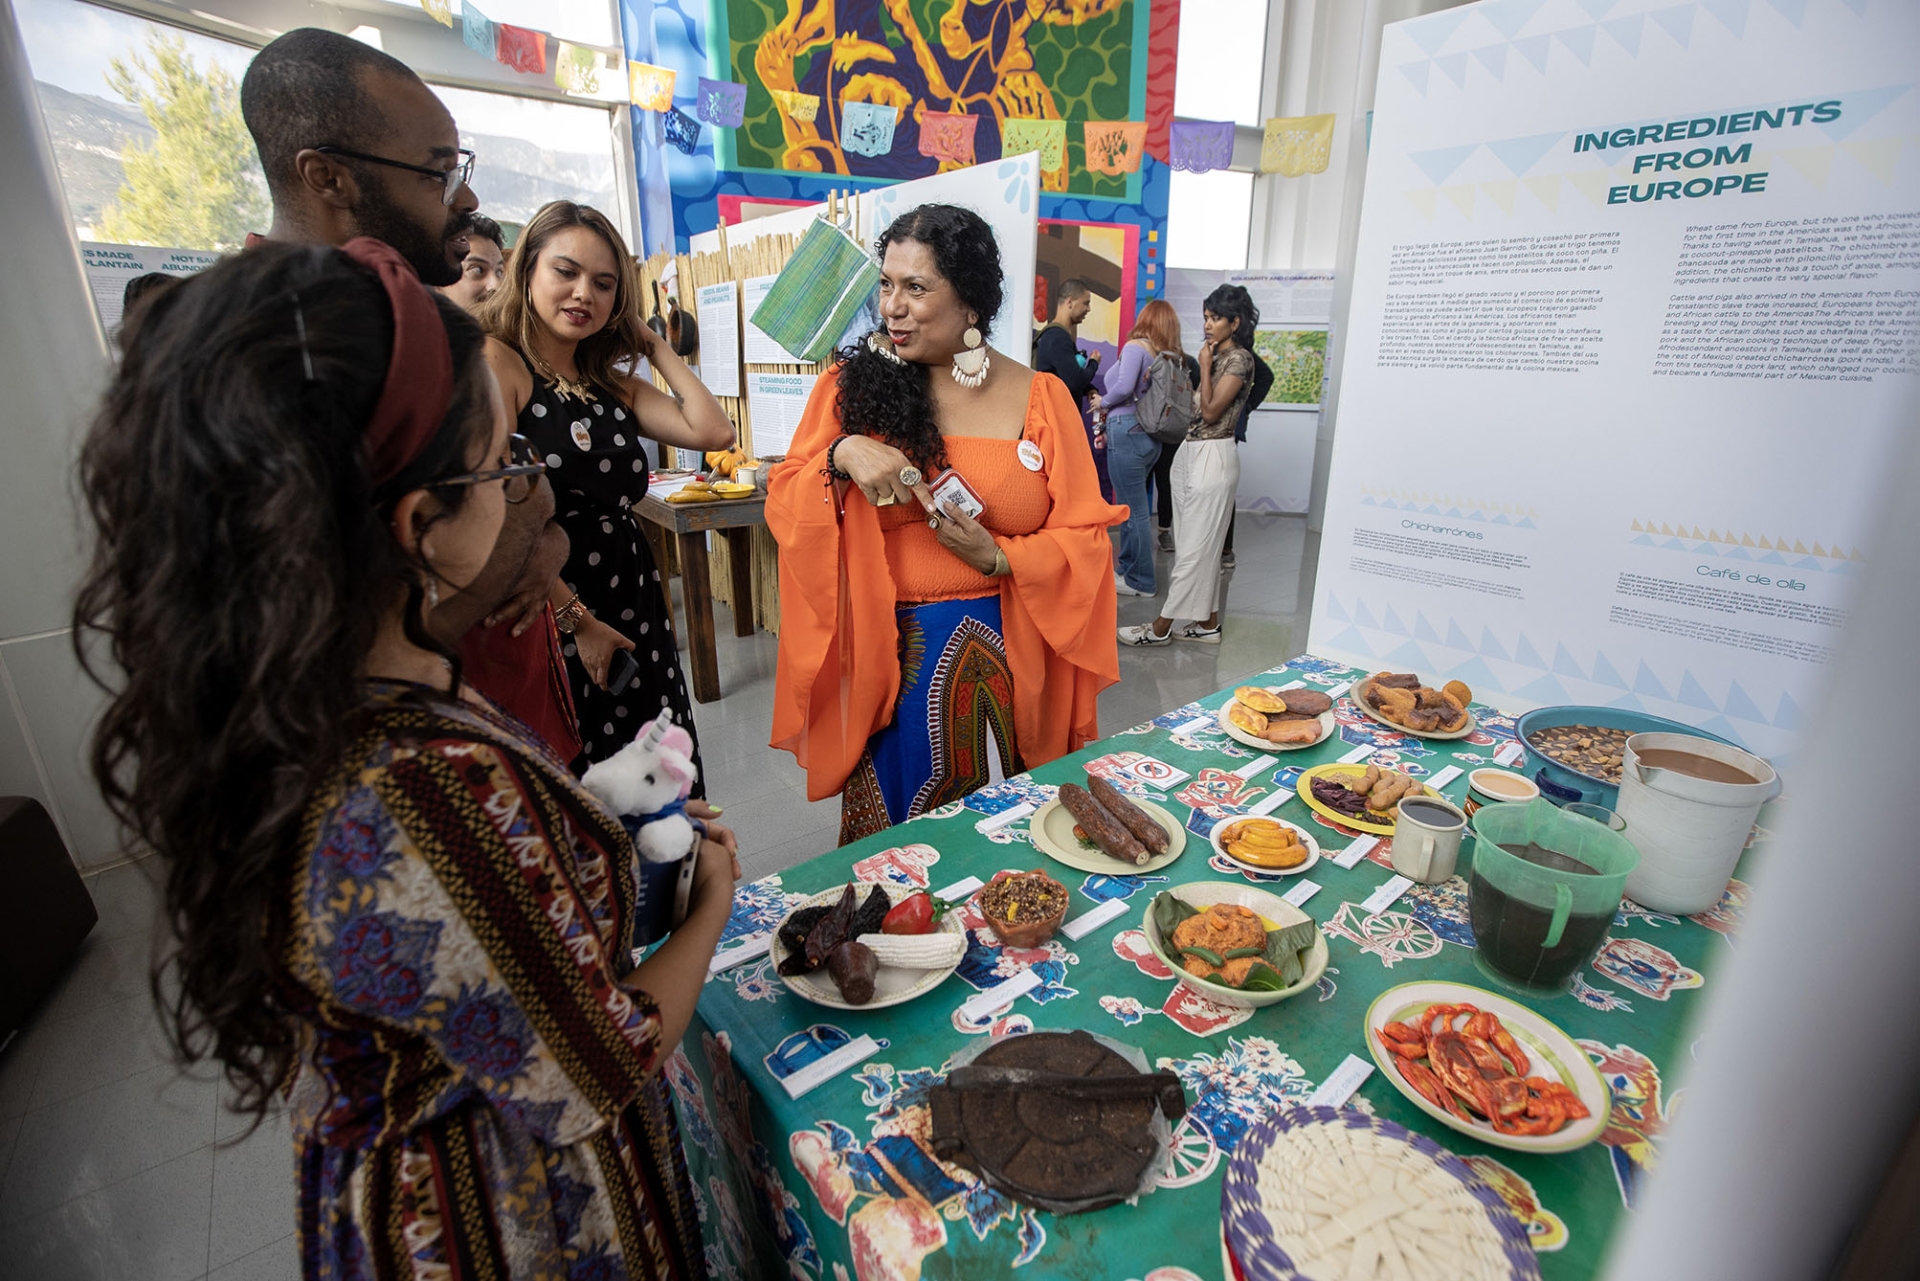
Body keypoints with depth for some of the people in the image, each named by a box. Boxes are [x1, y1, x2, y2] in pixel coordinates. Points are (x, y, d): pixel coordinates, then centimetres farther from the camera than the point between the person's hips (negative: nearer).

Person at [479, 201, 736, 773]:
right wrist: (577, 620, -13)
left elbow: (713, 432, -2)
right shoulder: (494, 360, -7)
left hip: (634, 611, 6)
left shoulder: (611, 384, 14)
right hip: (547, 615, -6)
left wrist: (654, 345, 6)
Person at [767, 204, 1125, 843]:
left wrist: (999, 557, -16)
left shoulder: (1040, 398, 1)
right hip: (887, 659, 1)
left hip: (1005, 666, 0)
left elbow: (1085, 537, 1)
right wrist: (841, 454, -17)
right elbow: (784, 503, 2)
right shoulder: (853, 384, 3)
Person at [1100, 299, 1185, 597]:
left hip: (1127, 431, -7)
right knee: (1133, 507, 17)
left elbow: (1124, 386, -22)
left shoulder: (1136, 346, -7)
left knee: (1133, 510, 0)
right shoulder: (1172, 357, 12)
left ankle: (1139, 581, 9)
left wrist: (1103, 402, -2)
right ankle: (1128, 568, 28)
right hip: (1150, 436, 7)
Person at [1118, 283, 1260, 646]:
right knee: (1202, 545, 11)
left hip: (1212, 457, -10)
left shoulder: (1239, 358, -10)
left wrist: (1204, 367, -10)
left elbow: (1210, 412, -16)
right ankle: (1208, 623, 19)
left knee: (1194, 546, -4)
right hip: (1190, 453, 10)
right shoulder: (1216, 356, 16)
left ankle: (1161, 627, -1)